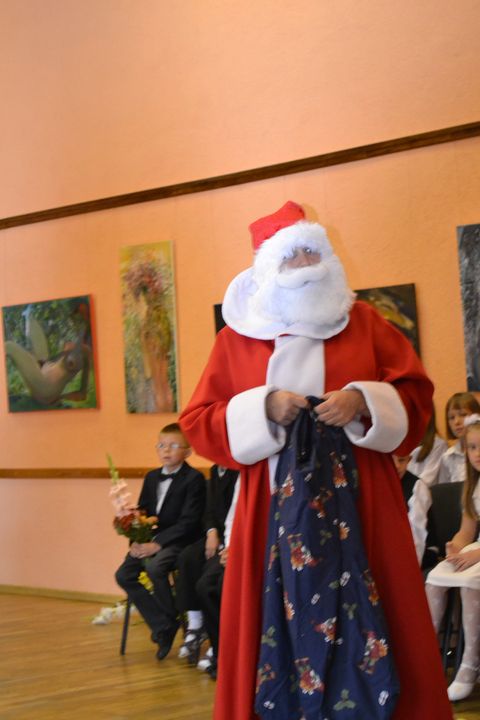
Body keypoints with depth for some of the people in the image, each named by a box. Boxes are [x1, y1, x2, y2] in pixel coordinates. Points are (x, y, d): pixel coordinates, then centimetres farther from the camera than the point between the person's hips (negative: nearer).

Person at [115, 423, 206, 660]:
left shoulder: (194, 479, -8)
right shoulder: (151, 477, 15)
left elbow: (188, 522, -15)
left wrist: (157, 544, -22)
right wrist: (137, 541, -6)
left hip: (179, 541, -7)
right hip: (151, 541, 7)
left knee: (155, 566, -34)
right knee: (124, 575, -13)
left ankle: (172, 620, -10)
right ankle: (163, 627, -5)